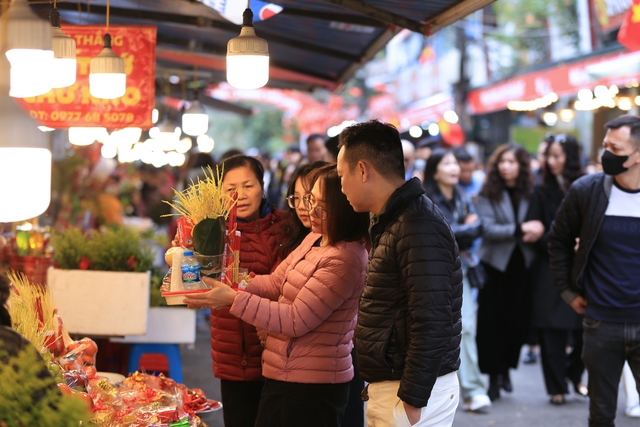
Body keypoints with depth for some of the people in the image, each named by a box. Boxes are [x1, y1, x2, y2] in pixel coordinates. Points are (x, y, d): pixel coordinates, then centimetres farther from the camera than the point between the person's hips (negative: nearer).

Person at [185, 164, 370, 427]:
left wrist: (234, 300, -19)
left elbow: (296, 321, -21)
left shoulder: (345, 261, -23)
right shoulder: (315, 239, 7)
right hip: (284, 376, 9)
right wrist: (225, 287, 0)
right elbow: (274, 283, 13)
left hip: (312, 386, -9)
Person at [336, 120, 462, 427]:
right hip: (386, 387, 9)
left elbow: (431, 324, -24)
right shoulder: (391, 222, 14)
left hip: (412, 393, -9)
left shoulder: (418, 228, -19)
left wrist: (411, 401, -22)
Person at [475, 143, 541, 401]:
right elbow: (488, 229, -14)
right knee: (492, 321, -1)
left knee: (518, 320, 3)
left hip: (521, 265, 2)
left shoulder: (530, 193, 4)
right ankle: (494, 376, 8)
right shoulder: (488, 194, -3)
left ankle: (506, 368, 23)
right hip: (495, 265, -2)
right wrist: (520, 229, -22)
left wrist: (534, 232, -16)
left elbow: (538, 224, 6)